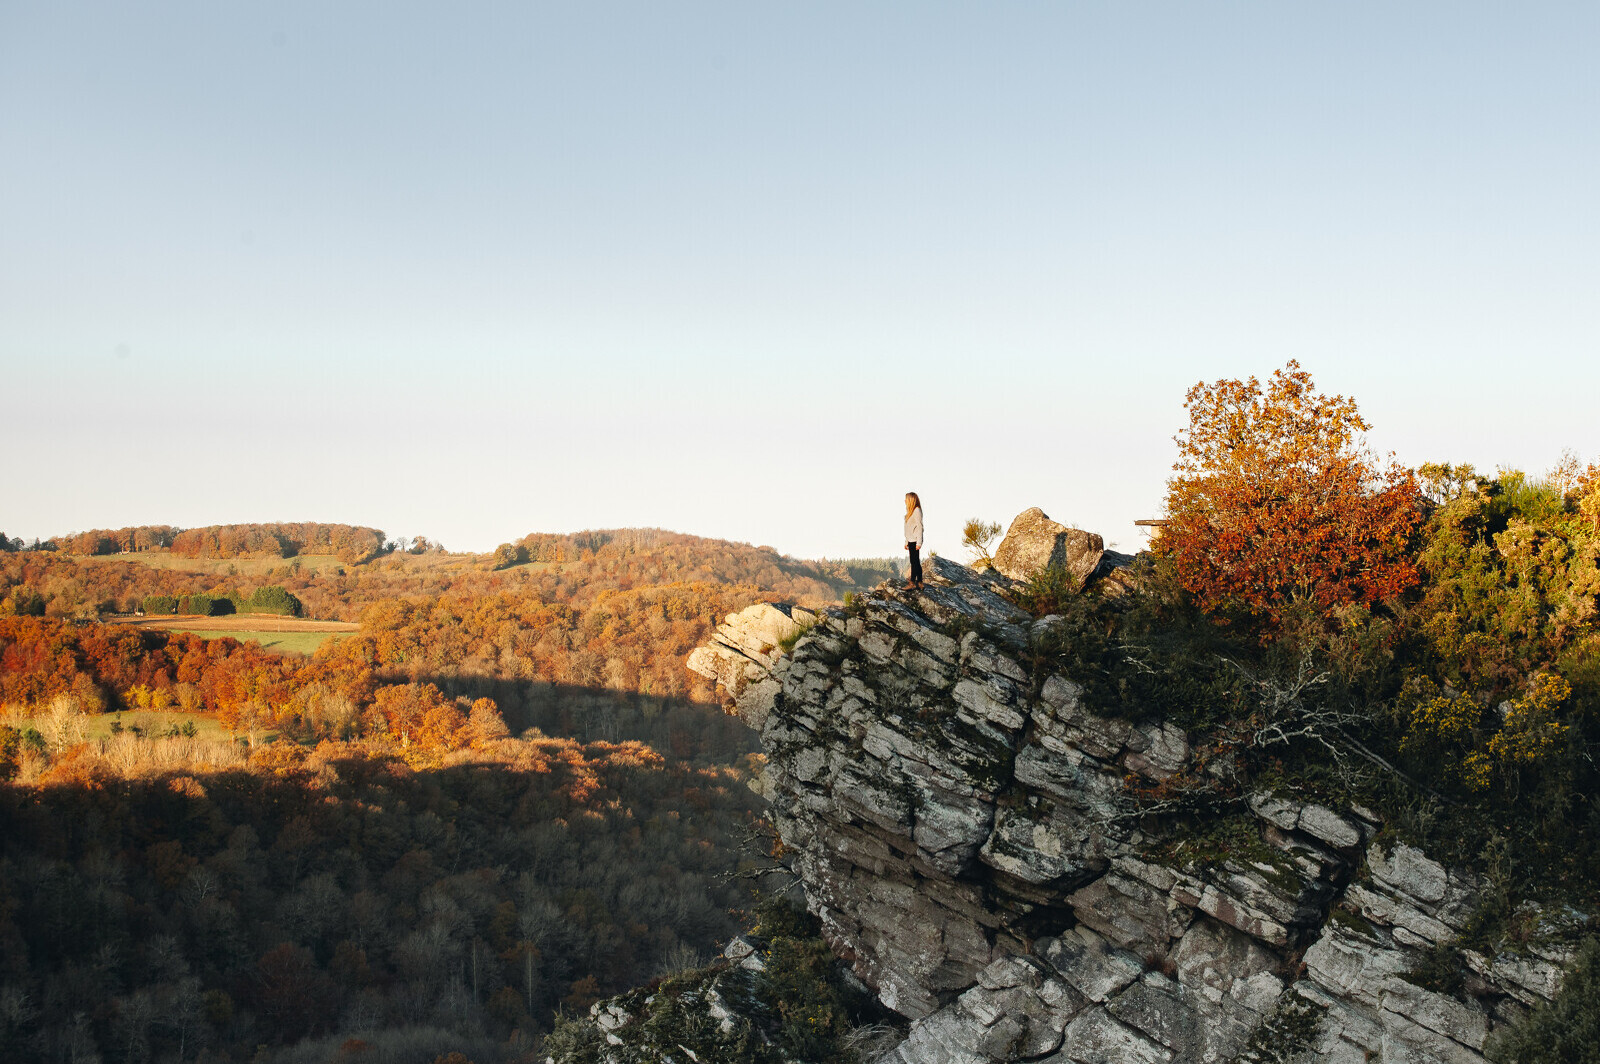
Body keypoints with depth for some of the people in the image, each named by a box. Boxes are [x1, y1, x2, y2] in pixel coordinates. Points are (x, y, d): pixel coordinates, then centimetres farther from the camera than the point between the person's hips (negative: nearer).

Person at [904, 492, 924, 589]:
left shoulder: (917, 510, -11)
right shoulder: (911, 511, 16)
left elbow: (919, 526, -15)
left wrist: (919, 542, -18)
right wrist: (907, 542, 20)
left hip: (915, 541, -9)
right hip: (911, 540, 9)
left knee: (914, 561, -7)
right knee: (916, 562, 10)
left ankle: (913, 582, -6)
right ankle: (919, 582, 12)